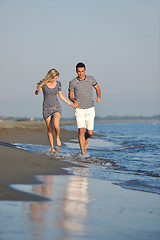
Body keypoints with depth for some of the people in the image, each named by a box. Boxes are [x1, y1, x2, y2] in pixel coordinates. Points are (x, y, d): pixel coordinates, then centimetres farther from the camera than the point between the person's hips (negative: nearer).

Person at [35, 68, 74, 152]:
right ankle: (52, 148, 13)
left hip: (56, 107, 0)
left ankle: (57, 137, 5)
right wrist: (37, 90, -45)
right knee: (49, 129, 1)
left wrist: (70, 103, 6)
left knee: (56, 125, -24)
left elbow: (61, 96, 10)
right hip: (46, 108, 0)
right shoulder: (43, 83, -9)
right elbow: (36, 93, -22)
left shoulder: (58, 83, -2)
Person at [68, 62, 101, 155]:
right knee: (81, 130, -14)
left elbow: (98, 89, 13)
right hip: (79, 110, -2)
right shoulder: (73, 83, -5)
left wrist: (98, 97, -7)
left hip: (90, 109, 2)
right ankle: (83, 152, -11)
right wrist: (75, 101, -15)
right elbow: (70, 95, 7)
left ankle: (85, 140, 38)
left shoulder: (91, 79, -1)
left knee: (90, 132, 2)